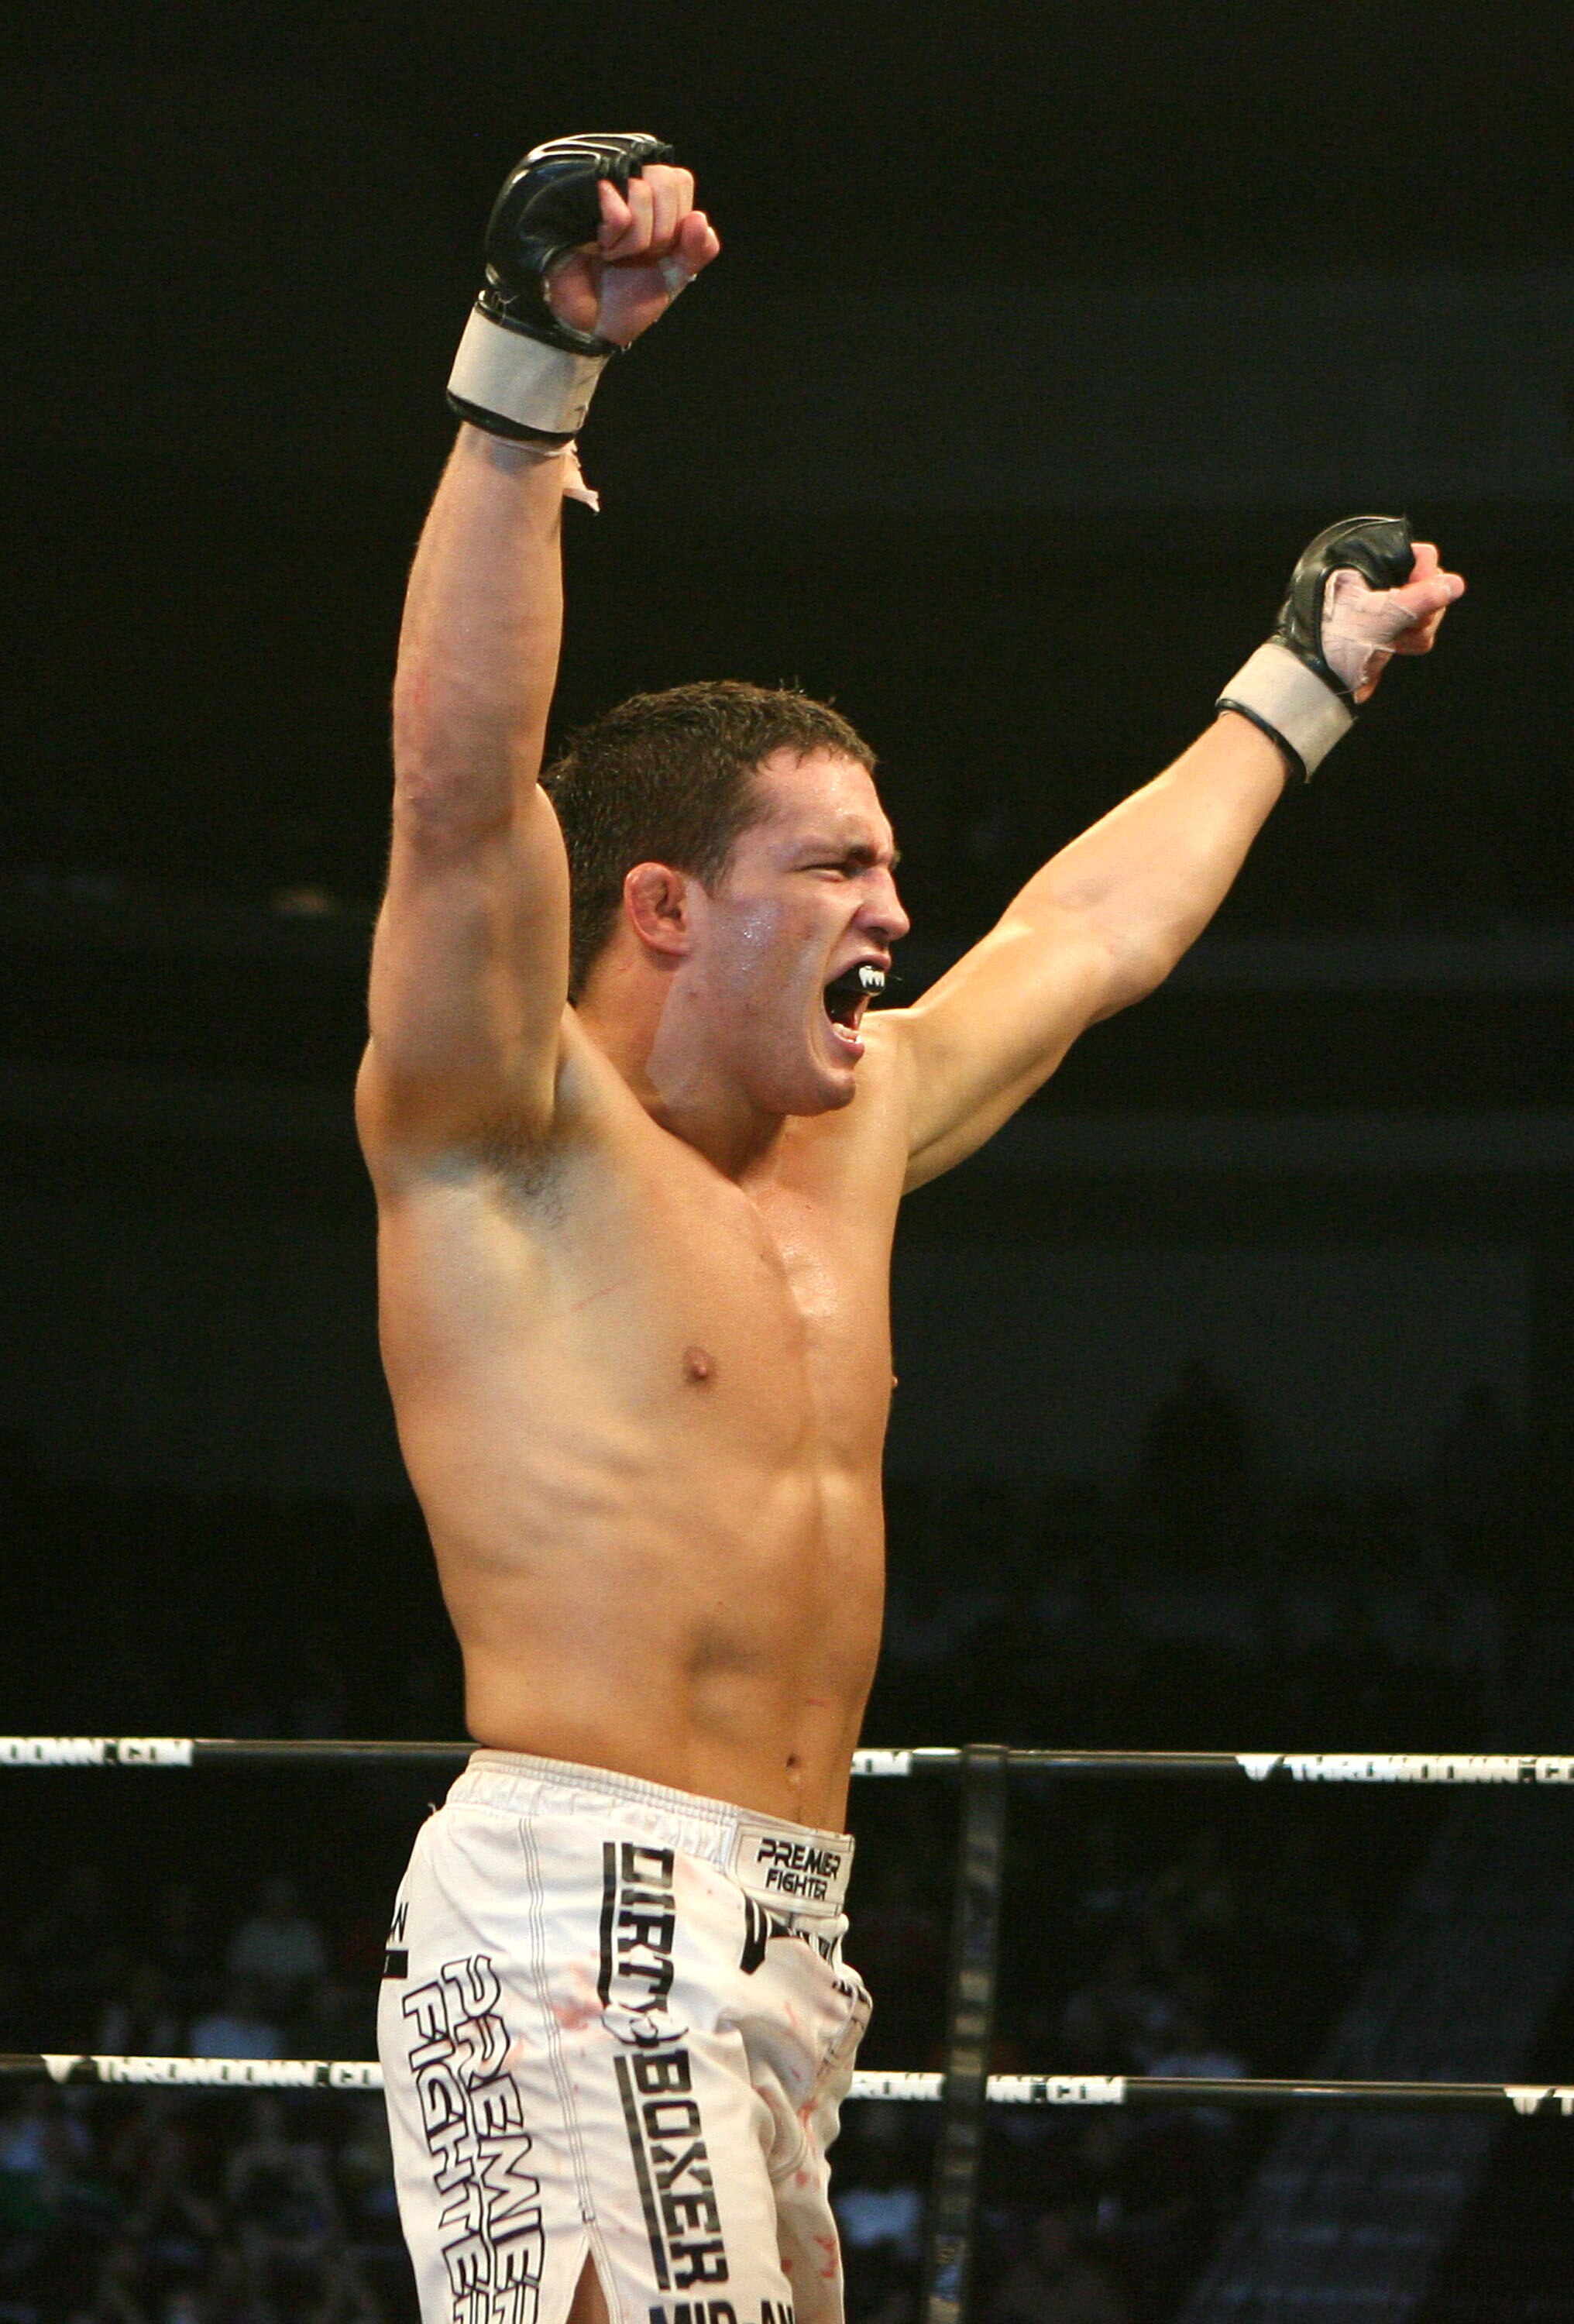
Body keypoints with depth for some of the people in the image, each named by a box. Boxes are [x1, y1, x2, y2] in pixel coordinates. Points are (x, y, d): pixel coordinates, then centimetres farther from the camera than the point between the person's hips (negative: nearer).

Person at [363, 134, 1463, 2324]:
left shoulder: (841, 1148, 19)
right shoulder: (511, 1135, -4)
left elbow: (1087, 935, 34)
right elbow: (458, 788, -21)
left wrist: (1306, 682, 45)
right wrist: (530, 373, -30)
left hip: (778, 1955, 9)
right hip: (574, 1919, -9)